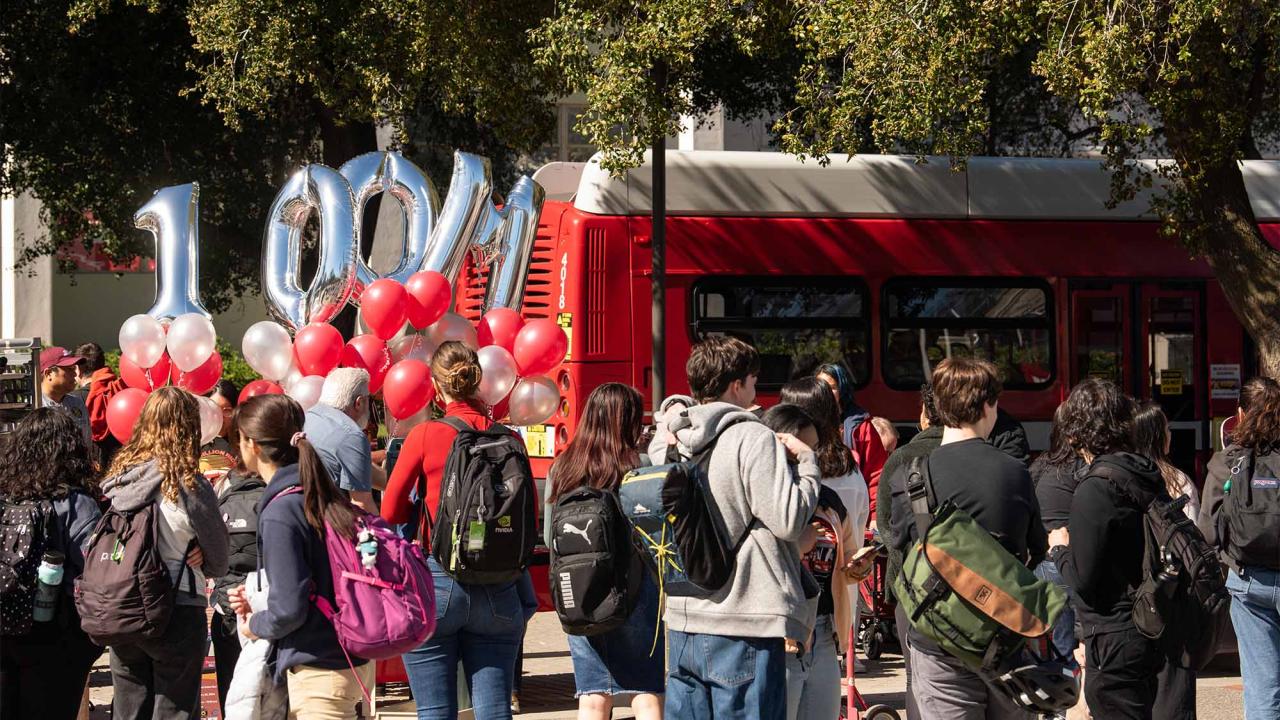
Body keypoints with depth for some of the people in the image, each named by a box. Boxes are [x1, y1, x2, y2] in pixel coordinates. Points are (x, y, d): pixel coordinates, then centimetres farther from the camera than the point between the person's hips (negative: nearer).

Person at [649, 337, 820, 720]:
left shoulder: (667, 442, 7)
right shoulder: (753, 439, -11)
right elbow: (790, 520, -15)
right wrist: (807, 461, 1)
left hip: (682, 621, 6)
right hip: (744, 627, -6)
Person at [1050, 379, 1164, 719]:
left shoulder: (1095, 489, -19)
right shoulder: (1150, 476, 6)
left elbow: (1084, 581, -18)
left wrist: (1060, 548, 2)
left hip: (1116, 641, -9)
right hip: (1151, 634, 9)